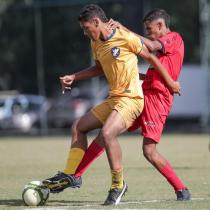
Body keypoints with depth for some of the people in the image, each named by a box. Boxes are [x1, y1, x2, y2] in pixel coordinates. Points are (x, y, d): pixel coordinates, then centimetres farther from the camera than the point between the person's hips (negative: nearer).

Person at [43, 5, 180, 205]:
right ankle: (70, 175, 20)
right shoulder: (96, 43, 10)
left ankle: (118, 184, -14)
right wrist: (73, 77, 20)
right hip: (113, 99, 9)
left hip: (131, 99, -9)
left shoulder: (126, 38, -14)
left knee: (107, 133, -29)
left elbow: (150, 57, -3)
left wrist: (170, 83, 4)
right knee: (78, 127, 14)